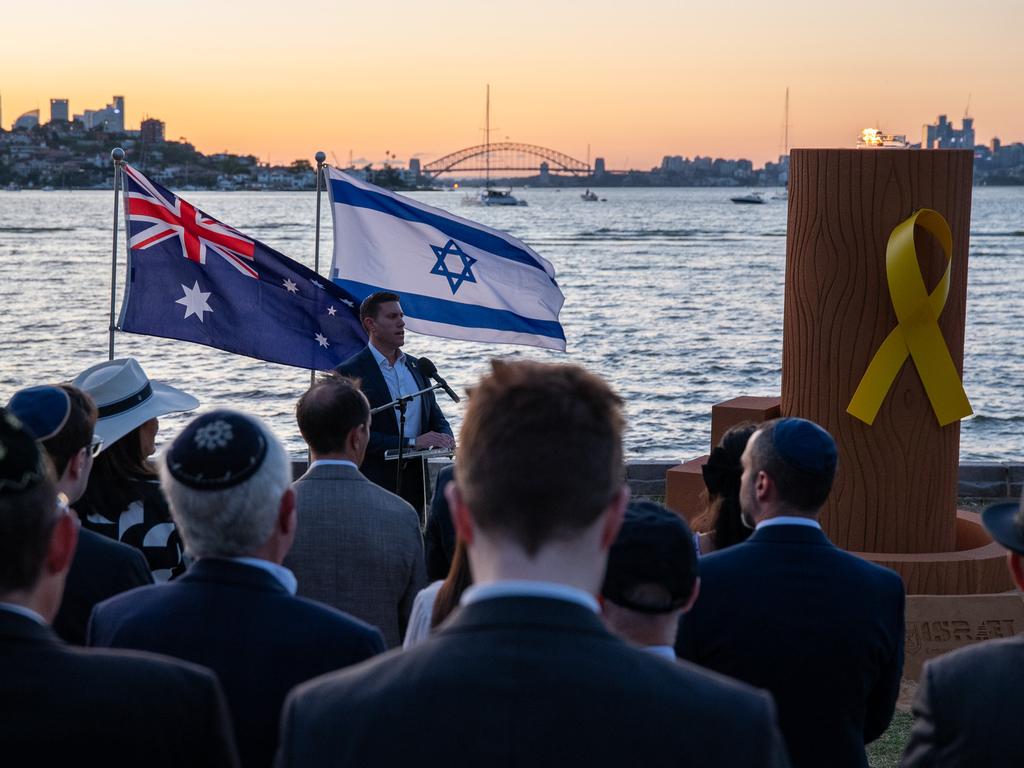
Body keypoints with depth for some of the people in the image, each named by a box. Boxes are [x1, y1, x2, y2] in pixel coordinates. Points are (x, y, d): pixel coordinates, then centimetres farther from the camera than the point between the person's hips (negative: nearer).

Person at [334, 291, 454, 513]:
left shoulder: (416, 366, 15)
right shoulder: (349, 372, -7)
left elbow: (434, 415, 19)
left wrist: (445, 437, -5)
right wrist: (411, 442, -19)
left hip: (414, 484, 6)